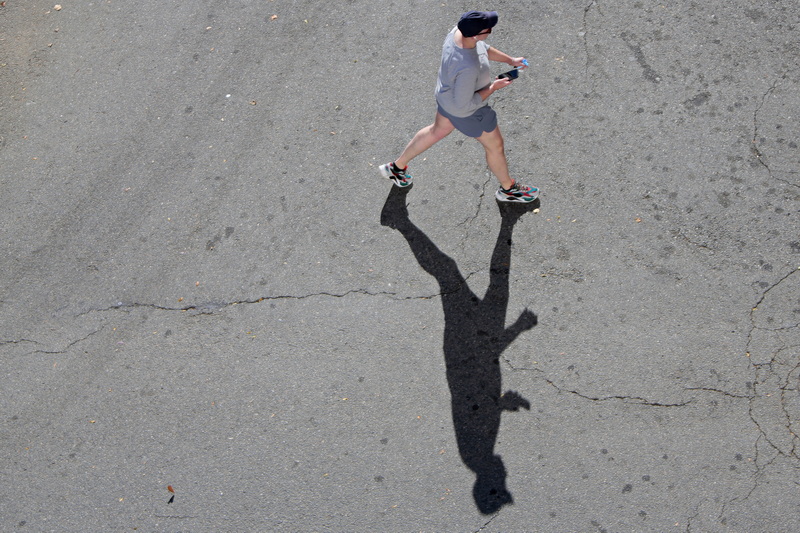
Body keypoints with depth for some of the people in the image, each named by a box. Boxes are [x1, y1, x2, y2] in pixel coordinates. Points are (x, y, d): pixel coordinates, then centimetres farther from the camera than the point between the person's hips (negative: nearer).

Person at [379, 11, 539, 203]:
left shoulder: (459, 30, -20)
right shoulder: (468, 68, -44)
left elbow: (481, 48, 3)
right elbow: (464, 104, -31)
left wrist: (510, 60, 3)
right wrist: (493, 87, -22)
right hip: (467, 111, -8)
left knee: (438, 130, 33)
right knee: (495, 146, 17)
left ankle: (396, 167, 48)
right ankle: (508, 189, 46)